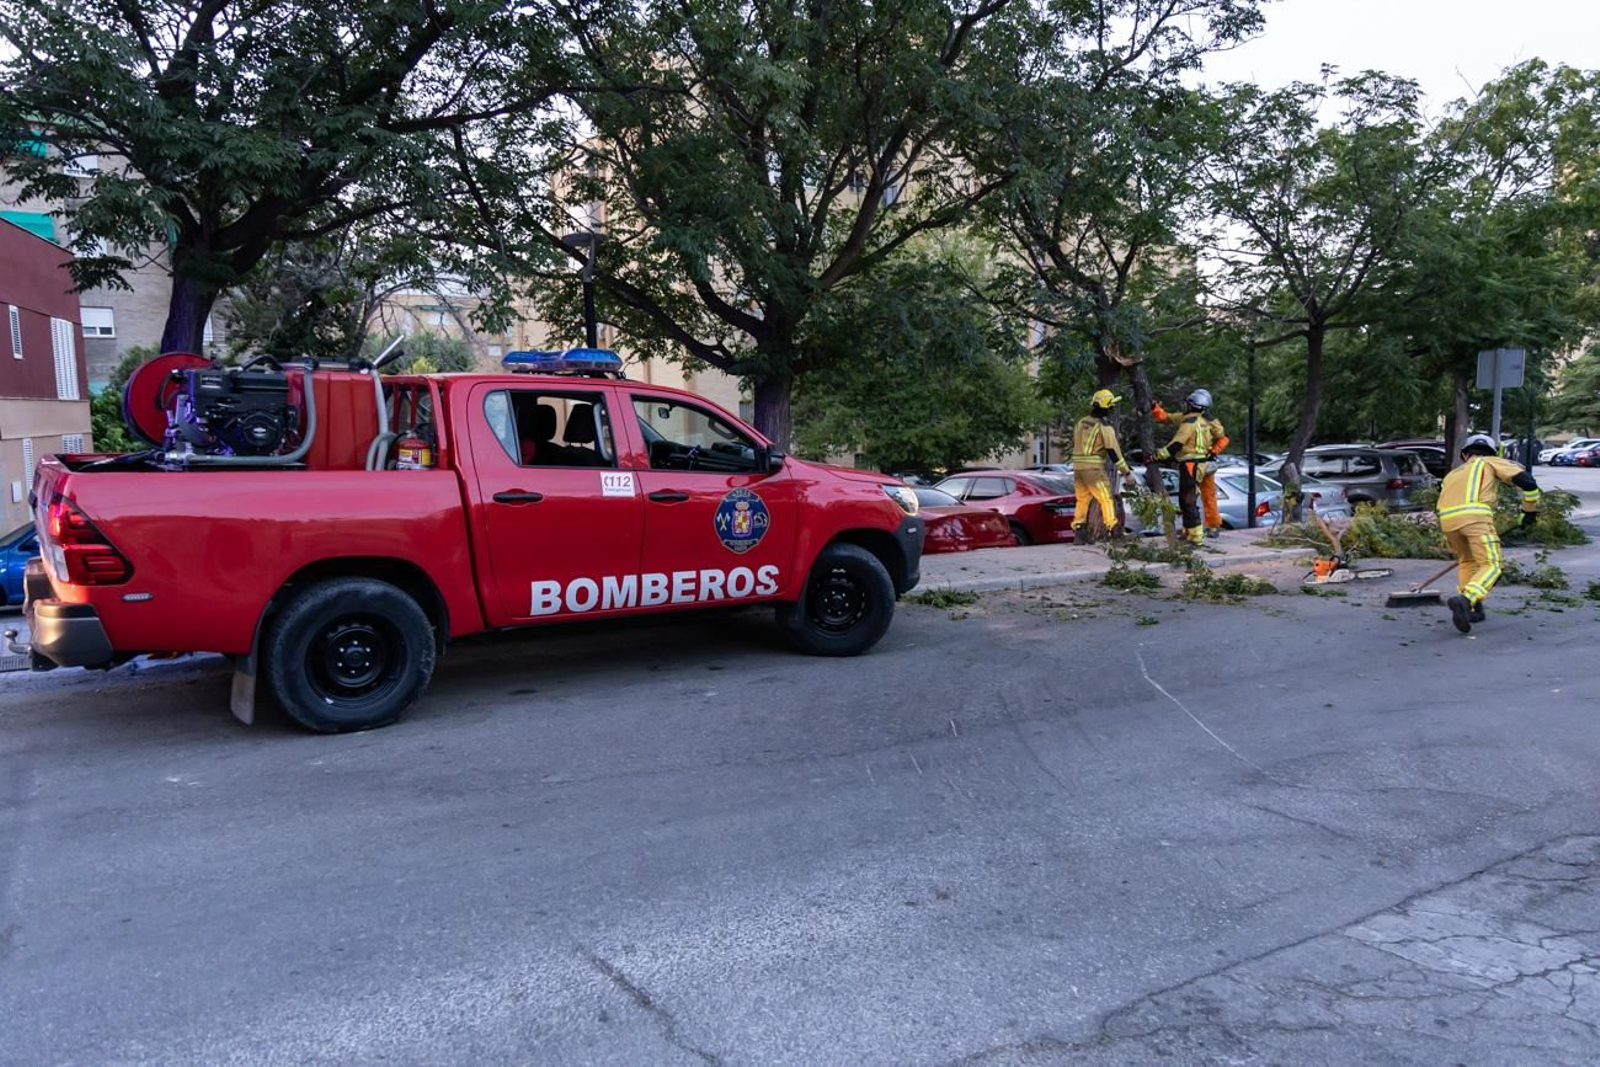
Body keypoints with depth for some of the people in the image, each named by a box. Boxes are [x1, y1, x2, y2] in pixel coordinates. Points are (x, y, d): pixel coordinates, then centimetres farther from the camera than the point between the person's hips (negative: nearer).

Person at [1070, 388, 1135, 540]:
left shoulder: (1080, 422, 12)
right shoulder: (1104, 427, -9)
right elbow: (1113, 451, -11)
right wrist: (1126, 472, -7)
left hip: (1077, 466, 7)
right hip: (1094, 468, -7)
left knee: (1082, 499, 15)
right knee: (1106, 499, -1)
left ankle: (1077, 530, 13)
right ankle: (1111, 530, -3)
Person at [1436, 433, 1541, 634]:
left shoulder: (1452, 474, 38)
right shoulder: (1492, 462, 26)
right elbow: (1526, 481, 12)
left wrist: (1458, 548, 47)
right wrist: (1530, 509, 27)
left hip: (1446, 518, 5)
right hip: (1475, 515, -5)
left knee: (1466, 561, 27)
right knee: (1490, 566, -2)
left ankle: (1471, 609, 22)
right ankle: (1464, 600, -27)